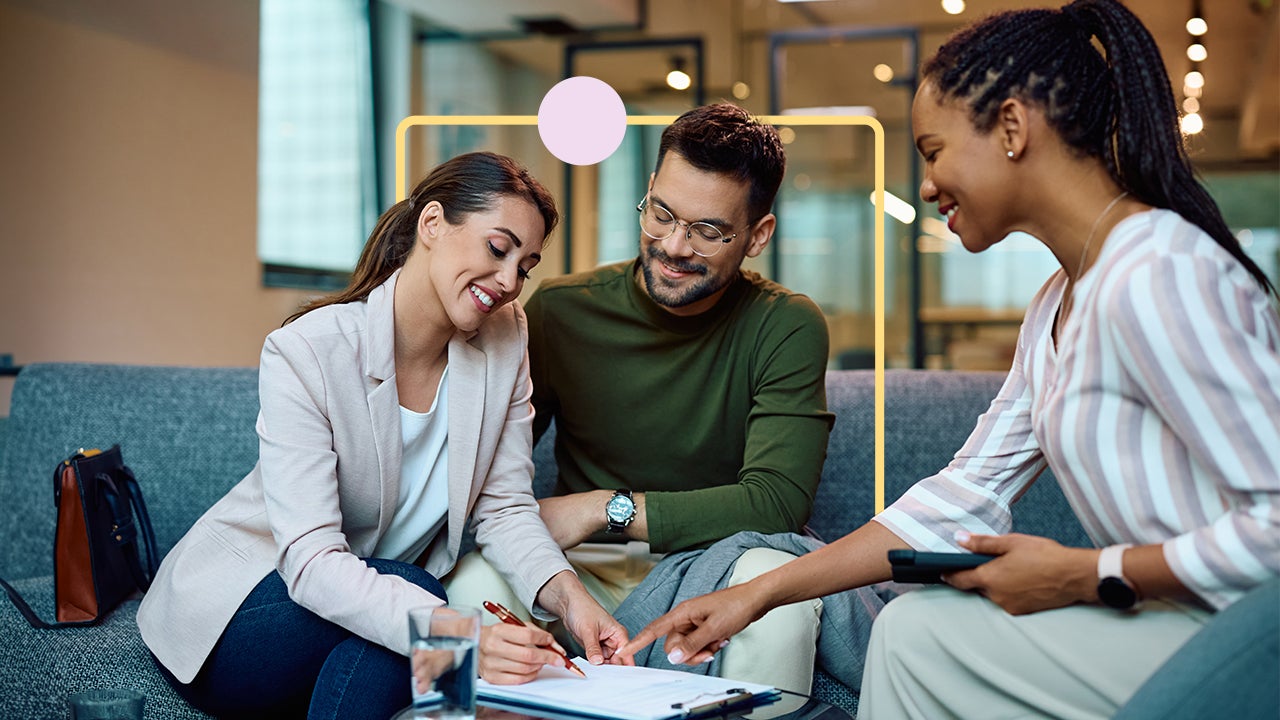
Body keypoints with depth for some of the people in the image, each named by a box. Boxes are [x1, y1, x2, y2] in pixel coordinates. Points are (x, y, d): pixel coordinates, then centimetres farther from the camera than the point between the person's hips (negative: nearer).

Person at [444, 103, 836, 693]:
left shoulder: (786, 328, -6)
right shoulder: (560, 309, 0)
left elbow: (777, 502, -15)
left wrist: (605, 508, -17)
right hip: (583, 568, 1)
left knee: (776, 581, -35)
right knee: (477, 578, -30)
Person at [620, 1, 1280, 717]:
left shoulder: (1155, 281, -20)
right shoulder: (1059, 305, 13)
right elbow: (964, 496, 12)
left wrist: (1083, 577, -15)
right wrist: (758, 594, 9)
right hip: (1169, 624, 9)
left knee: (920, 635, -8)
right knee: (913, 624, 5)